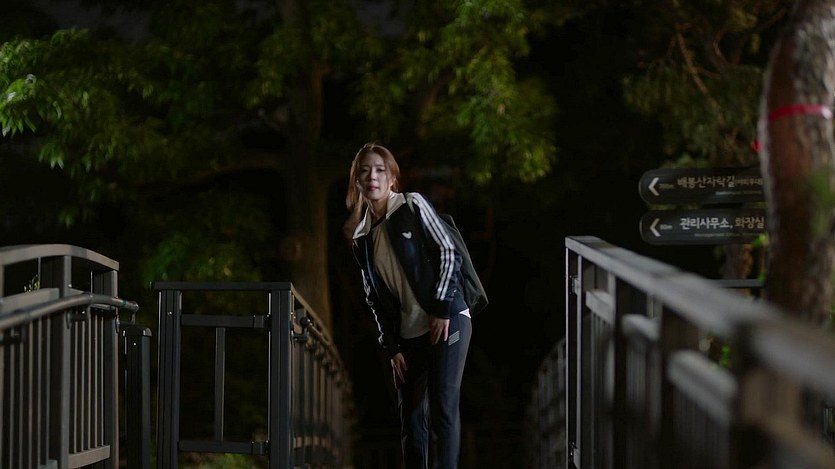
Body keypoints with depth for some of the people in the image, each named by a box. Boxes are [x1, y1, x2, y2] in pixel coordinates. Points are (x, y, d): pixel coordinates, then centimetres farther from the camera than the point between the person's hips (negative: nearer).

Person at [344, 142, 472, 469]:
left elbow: (448, 253, -7)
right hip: (408, 335, 6)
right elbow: (375, 298, 12)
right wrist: (391, 347, 5)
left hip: (446, 321, -5)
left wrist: (442, 309, -13)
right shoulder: (361, 237, 11)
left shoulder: (413, 206, -3)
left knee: (442, 407, -13)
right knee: (411, 417, 5)